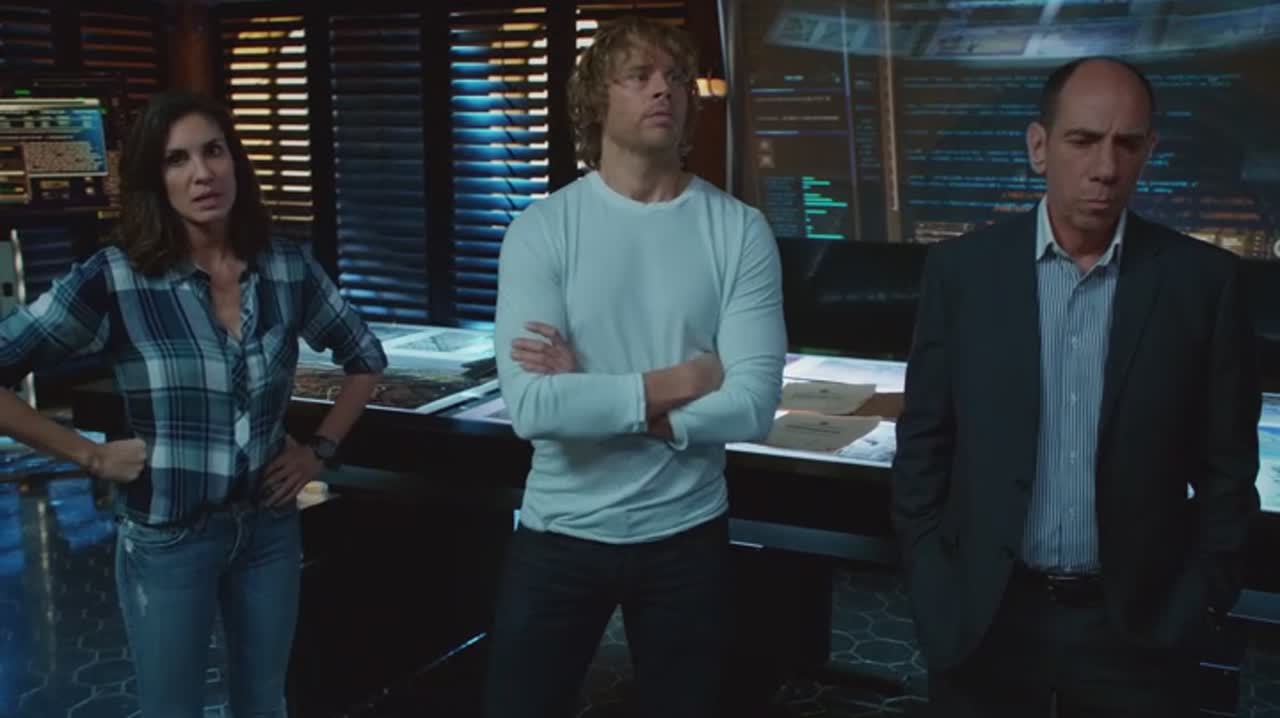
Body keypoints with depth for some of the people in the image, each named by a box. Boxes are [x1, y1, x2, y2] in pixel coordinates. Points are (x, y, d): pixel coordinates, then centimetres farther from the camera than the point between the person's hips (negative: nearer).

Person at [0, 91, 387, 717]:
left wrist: (321, 448, 2)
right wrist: (91, 457, -13)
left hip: (269, 529, 3)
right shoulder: (113, 278, -15)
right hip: (166, 539, -3)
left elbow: (366, 357, 10)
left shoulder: (288, 268, -5)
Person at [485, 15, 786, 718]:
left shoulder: (739, 231, -7)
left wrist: (591, 396, -17)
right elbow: (531, 406, -19)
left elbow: (752, 405, -15)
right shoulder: (541, 229, -8)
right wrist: (680, 381, -16)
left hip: (686, 535, 1)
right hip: (560, 535, 0)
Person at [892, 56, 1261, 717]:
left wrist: (1201, 598, -1)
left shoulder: (1203, 279, -5)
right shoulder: (962, 270, -4)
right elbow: (923, 444, 0)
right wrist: (934, 590, -2)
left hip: (1139, 626, 0)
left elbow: (1227, 460, 2)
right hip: (986, 618, 0)